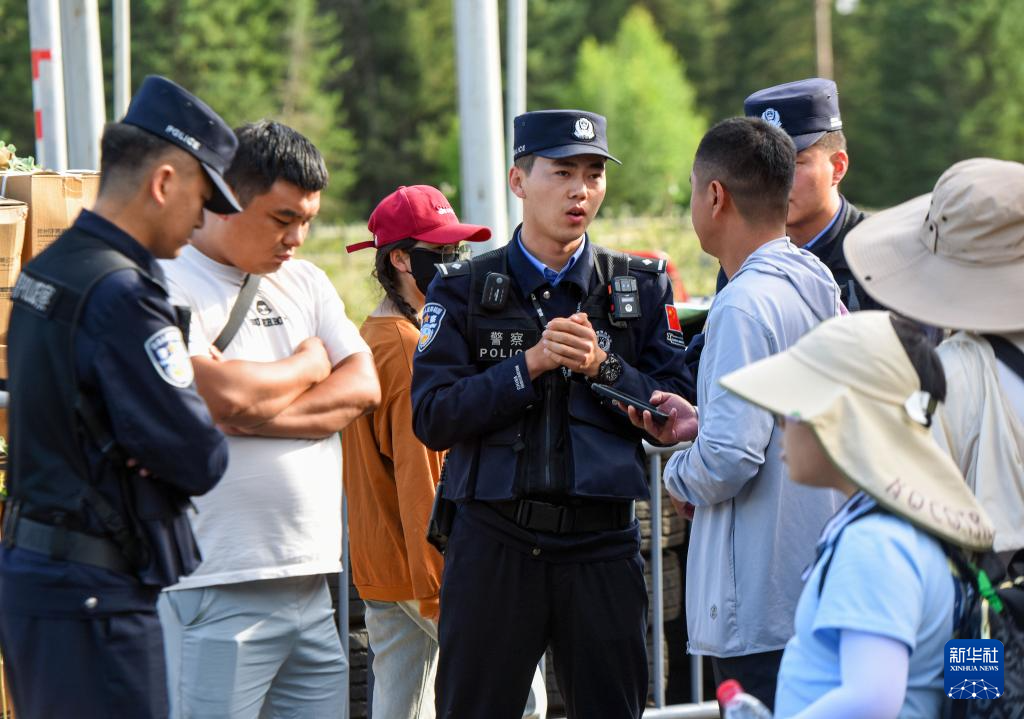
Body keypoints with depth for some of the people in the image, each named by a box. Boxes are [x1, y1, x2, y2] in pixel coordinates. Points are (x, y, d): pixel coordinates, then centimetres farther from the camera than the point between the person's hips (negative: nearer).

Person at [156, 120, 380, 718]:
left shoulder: (306, 283, 17)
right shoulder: (170, 287, -6)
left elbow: (364, 388, 5)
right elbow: (225, 395, -20)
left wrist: (264, 416, -12)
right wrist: (308, 365, 1)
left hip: (310, 581, 7)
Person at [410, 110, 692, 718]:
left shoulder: (641, 286, 9)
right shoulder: (465, 290, 5)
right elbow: (432, 417, -5)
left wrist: (603, 366, -11)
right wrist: (529, 365, -14)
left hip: (603, 542, 1)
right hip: (494, 542, -1)